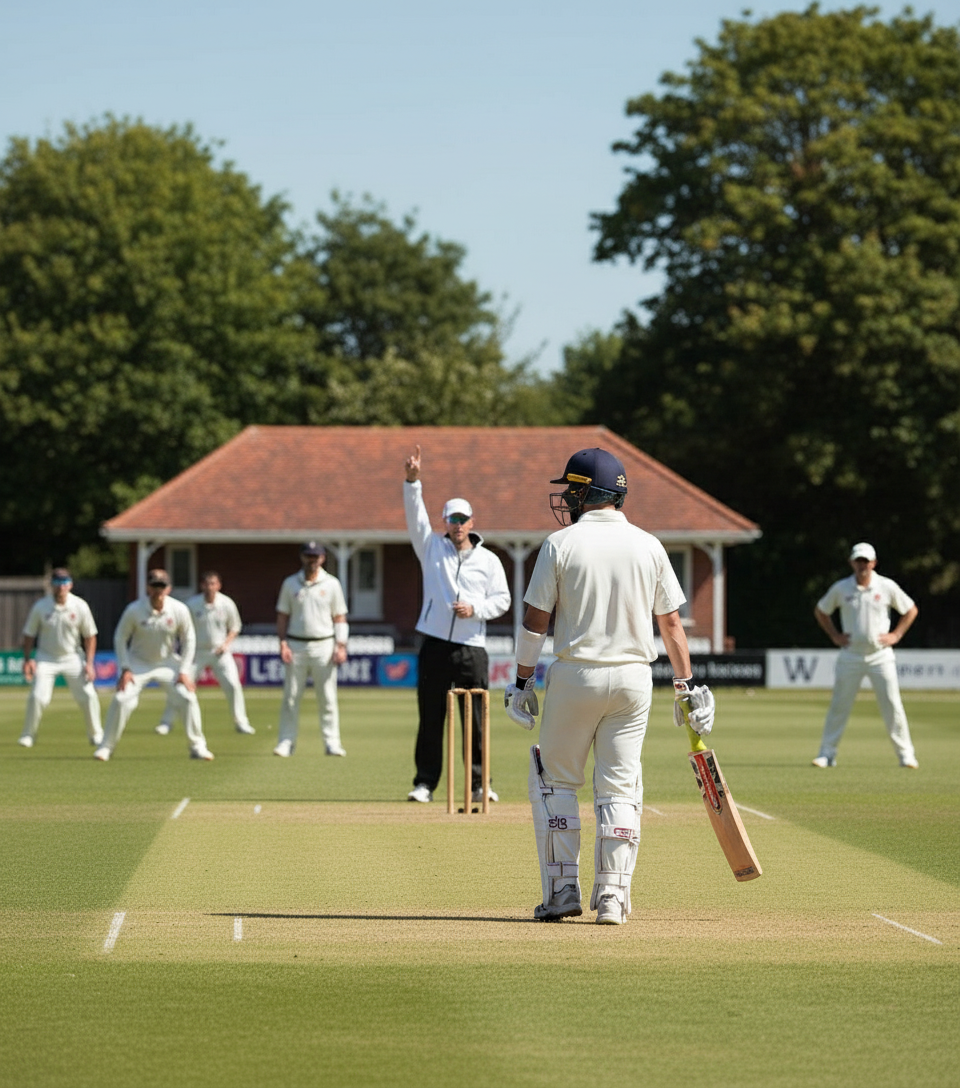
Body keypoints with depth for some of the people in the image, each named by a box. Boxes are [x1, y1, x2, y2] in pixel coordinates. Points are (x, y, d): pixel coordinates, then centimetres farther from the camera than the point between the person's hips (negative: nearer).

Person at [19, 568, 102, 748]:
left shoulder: (80, 606, -10)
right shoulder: (41, 607, -11)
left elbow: (90, 636, -2)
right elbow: (29, 635, -1)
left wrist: (89, 663, -8)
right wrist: (27, 660, -11)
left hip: (72, 657, 1)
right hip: (46, 658, -1)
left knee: (88, 696, -7)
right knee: (38, 697, -16)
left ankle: (96, 735, 11)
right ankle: (28, 735, 3)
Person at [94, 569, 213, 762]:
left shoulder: (179, 610, -17)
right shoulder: (134, 610, -20)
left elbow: (188, 640, -4)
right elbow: (120, 638, -8)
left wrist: (184, 671, -9)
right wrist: (125, 669, -14)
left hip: (167, 662, 1)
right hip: (138, 663, -1)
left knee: (187, 698, -12)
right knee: (122, 700, -16)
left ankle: (197, 747, 2)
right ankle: (106, 747, -2)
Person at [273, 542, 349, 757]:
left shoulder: (332, 584, 5)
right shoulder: (290, 583, 8)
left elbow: (340, 618, 5)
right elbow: (282, 616, 9)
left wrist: (341, 646, -6)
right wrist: (283, 643, -4)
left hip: (323, 646, -1)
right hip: (296, 645, 1)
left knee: (327, 697, -2)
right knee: (290, 697, -1)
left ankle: (332, 742, 0)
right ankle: (287, 742, 2)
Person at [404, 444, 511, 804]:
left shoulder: (488, 560, 9)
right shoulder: (432, 547, 9)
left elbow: (502, 599, 8)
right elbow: (415, 515, -2)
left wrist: (475, 609, -10)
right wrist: (412, 480, -17)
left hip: (472, 648, 0)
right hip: (435, 646, 0)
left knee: (476, 720, -1)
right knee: (430, 718, 1)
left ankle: (479, 783, 6)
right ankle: (425, 783, 5)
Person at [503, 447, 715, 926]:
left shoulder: (560, 544, -6)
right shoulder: (649, 546, 3)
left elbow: (535, 620, -6)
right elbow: (671, 621, 5)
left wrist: (522, 680, 2)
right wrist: (685, 684, 10)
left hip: (575, 675, -3)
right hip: (634, 678, 3)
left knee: (555, 781, 10)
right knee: (619, 787, 7)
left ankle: (562, 890, 5)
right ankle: (612, 896, 1)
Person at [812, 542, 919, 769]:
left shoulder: (887, 587, -1)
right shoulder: (840, 588, 0)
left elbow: (911, 610, 10)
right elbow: (820, 611, 15)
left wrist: (896, 635, 1)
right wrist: (834, 635, 6)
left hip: (880, 655, -1)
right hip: (850, 655, 1)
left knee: (892, 705, -3)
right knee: (839, 705, 0)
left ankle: (905, 753, 4)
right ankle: (827, 753, 6)